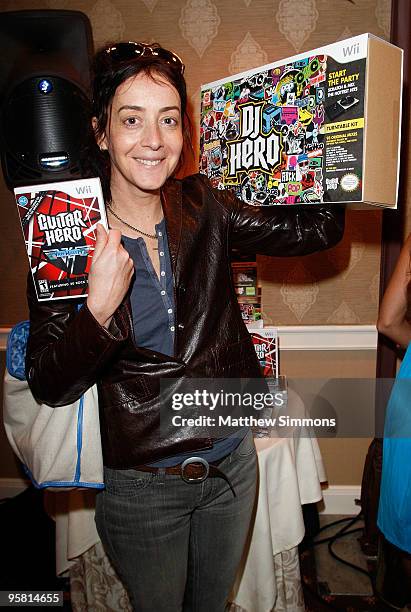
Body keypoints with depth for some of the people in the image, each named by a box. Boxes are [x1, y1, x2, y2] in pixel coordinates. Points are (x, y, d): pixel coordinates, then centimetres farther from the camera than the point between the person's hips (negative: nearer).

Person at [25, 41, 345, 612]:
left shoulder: (202, 207, -7)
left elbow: (318, 229, 0)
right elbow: (50, 387, -16)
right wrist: (100, 308, -32)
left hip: (232, 462, 3)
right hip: (140, 485, -2)